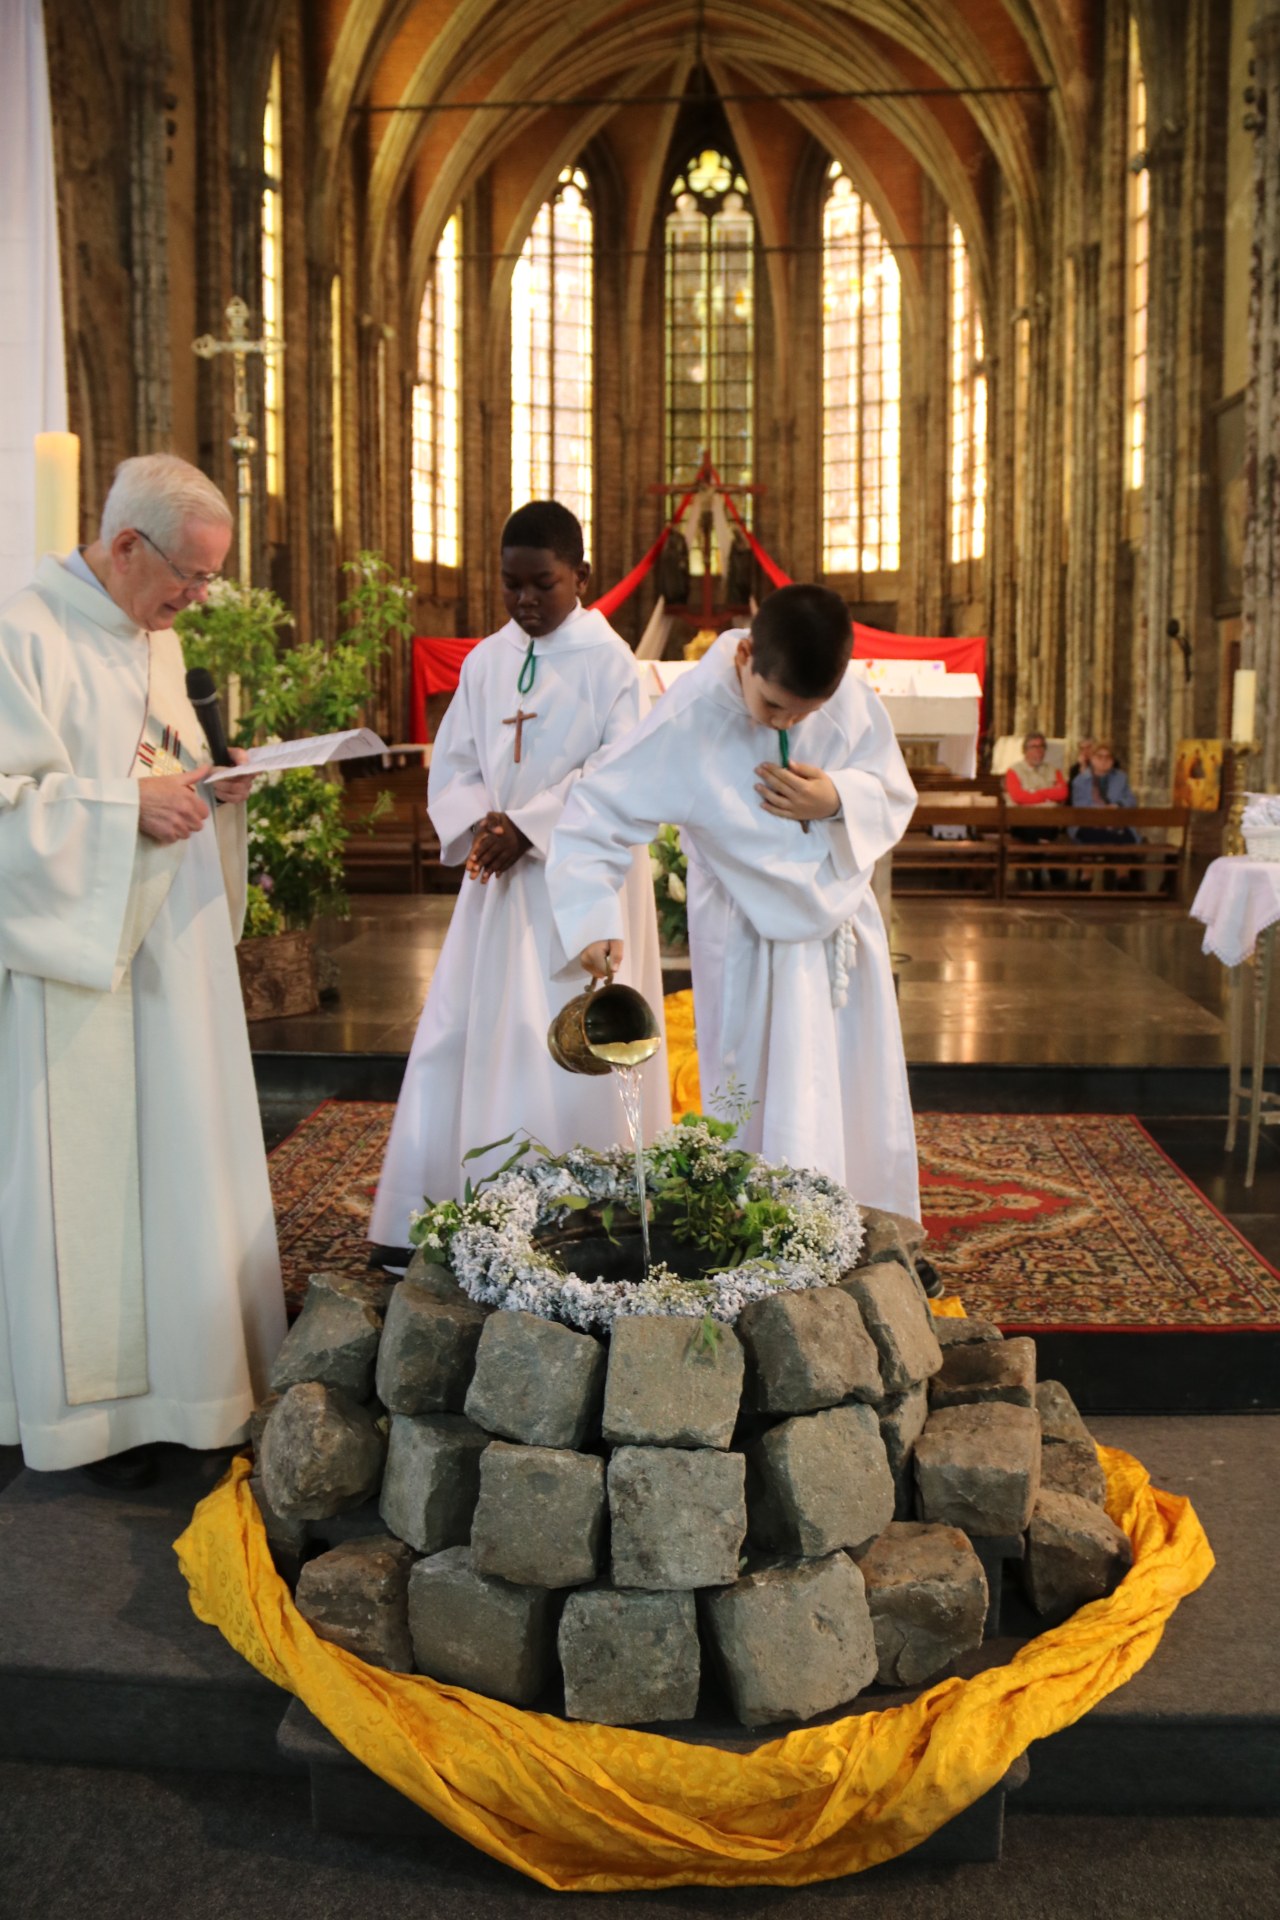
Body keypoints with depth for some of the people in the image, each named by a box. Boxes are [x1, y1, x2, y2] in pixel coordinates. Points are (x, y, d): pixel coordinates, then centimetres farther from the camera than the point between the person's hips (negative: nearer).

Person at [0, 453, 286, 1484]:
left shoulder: (157, 640, 12)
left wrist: (211, 788, 2)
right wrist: (129, 805, -22)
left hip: (175, 944, 8)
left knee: (179, 1156, 13)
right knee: (90, 1175, 1)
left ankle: (184, 1361, 26)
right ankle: (99, 1402, 14)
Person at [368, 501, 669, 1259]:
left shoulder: (609, 662, -5)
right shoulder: (485, 663, 10)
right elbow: (453, 767, 10)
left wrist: (527, 827, -16)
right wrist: (480, 823, -10)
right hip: (499, 881, 5)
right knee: (465, 1039, 5)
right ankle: (428, 1220, 12)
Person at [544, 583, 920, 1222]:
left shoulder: (851, 700, -13)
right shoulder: (689, 718, -23)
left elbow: (895, 797, 0)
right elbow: (595, 812, -21)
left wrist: (837, 801, -22)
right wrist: (595, 920, -33)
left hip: (844, 923, 4)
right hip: (753, 948, -4)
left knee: (866, 1117, 15)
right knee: (767, 1123, 2)